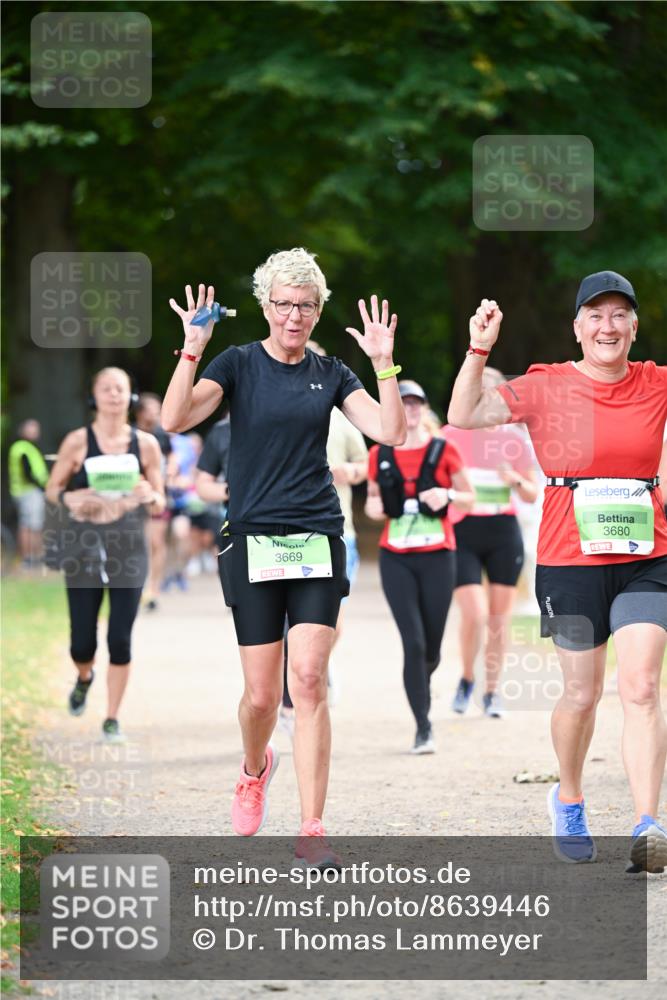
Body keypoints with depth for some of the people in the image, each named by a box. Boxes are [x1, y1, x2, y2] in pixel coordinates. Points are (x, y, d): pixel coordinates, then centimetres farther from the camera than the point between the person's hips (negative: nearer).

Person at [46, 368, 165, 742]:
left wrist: (150, 497, -14)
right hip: (83, 549, 0)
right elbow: (53, 488, 6)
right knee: (82, 642, 3)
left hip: (129, 548, 1)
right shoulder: (78, 441, -2)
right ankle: (85, 677, 40)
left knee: (121, 640, -4)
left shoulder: (146, 444, 3)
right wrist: (69, 499, -15)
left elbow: (160, 504, 9)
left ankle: (112, 719, 10)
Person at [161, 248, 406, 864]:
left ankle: (312, 830, -12)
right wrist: (193, 349, -22)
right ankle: (255, 769, 37)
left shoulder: (330, 374, 9)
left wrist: (384, 362, -9)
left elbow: (389, 431, -1)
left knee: (309, 679, -12)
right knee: (262, 692, 1)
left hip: (319, 541, 1)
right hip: (252, 540, -1)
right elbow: (176, 418, -14)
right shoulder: (239, 364, 1)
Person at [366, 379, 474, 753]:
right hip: (396, 559, 0)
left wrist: (448, 495, -14)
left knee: (431, 647, 3)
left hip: (437, 557, 0)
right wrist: (373, 508, -8)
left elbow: (470, 498, 6)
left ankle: (421, 684, 39)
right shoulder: (380, 456, 5)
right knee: (413, 642, -11)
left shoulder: (444, 451, 1)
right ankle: (424, 728, -6)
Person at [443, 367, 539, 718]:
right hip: (464, 533, -2)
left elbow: (533, 495, 8)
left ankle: (492, 691, 17)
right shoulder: (451, 436, -1)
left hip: (504, 534, 2)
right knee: (475, 613, -14)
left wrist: (516, 481, -11)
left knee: (499, 617, 4)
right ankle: (466, 680, 11)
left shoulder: (515, 441, 5)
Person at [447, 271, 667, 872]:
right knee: (582, 693, 8)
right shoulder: (547, 387, -1)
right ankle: (569, 801, 34)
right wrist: (479, 350, -18)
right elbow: (463, 416, -6)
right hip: (570, 562, -1)